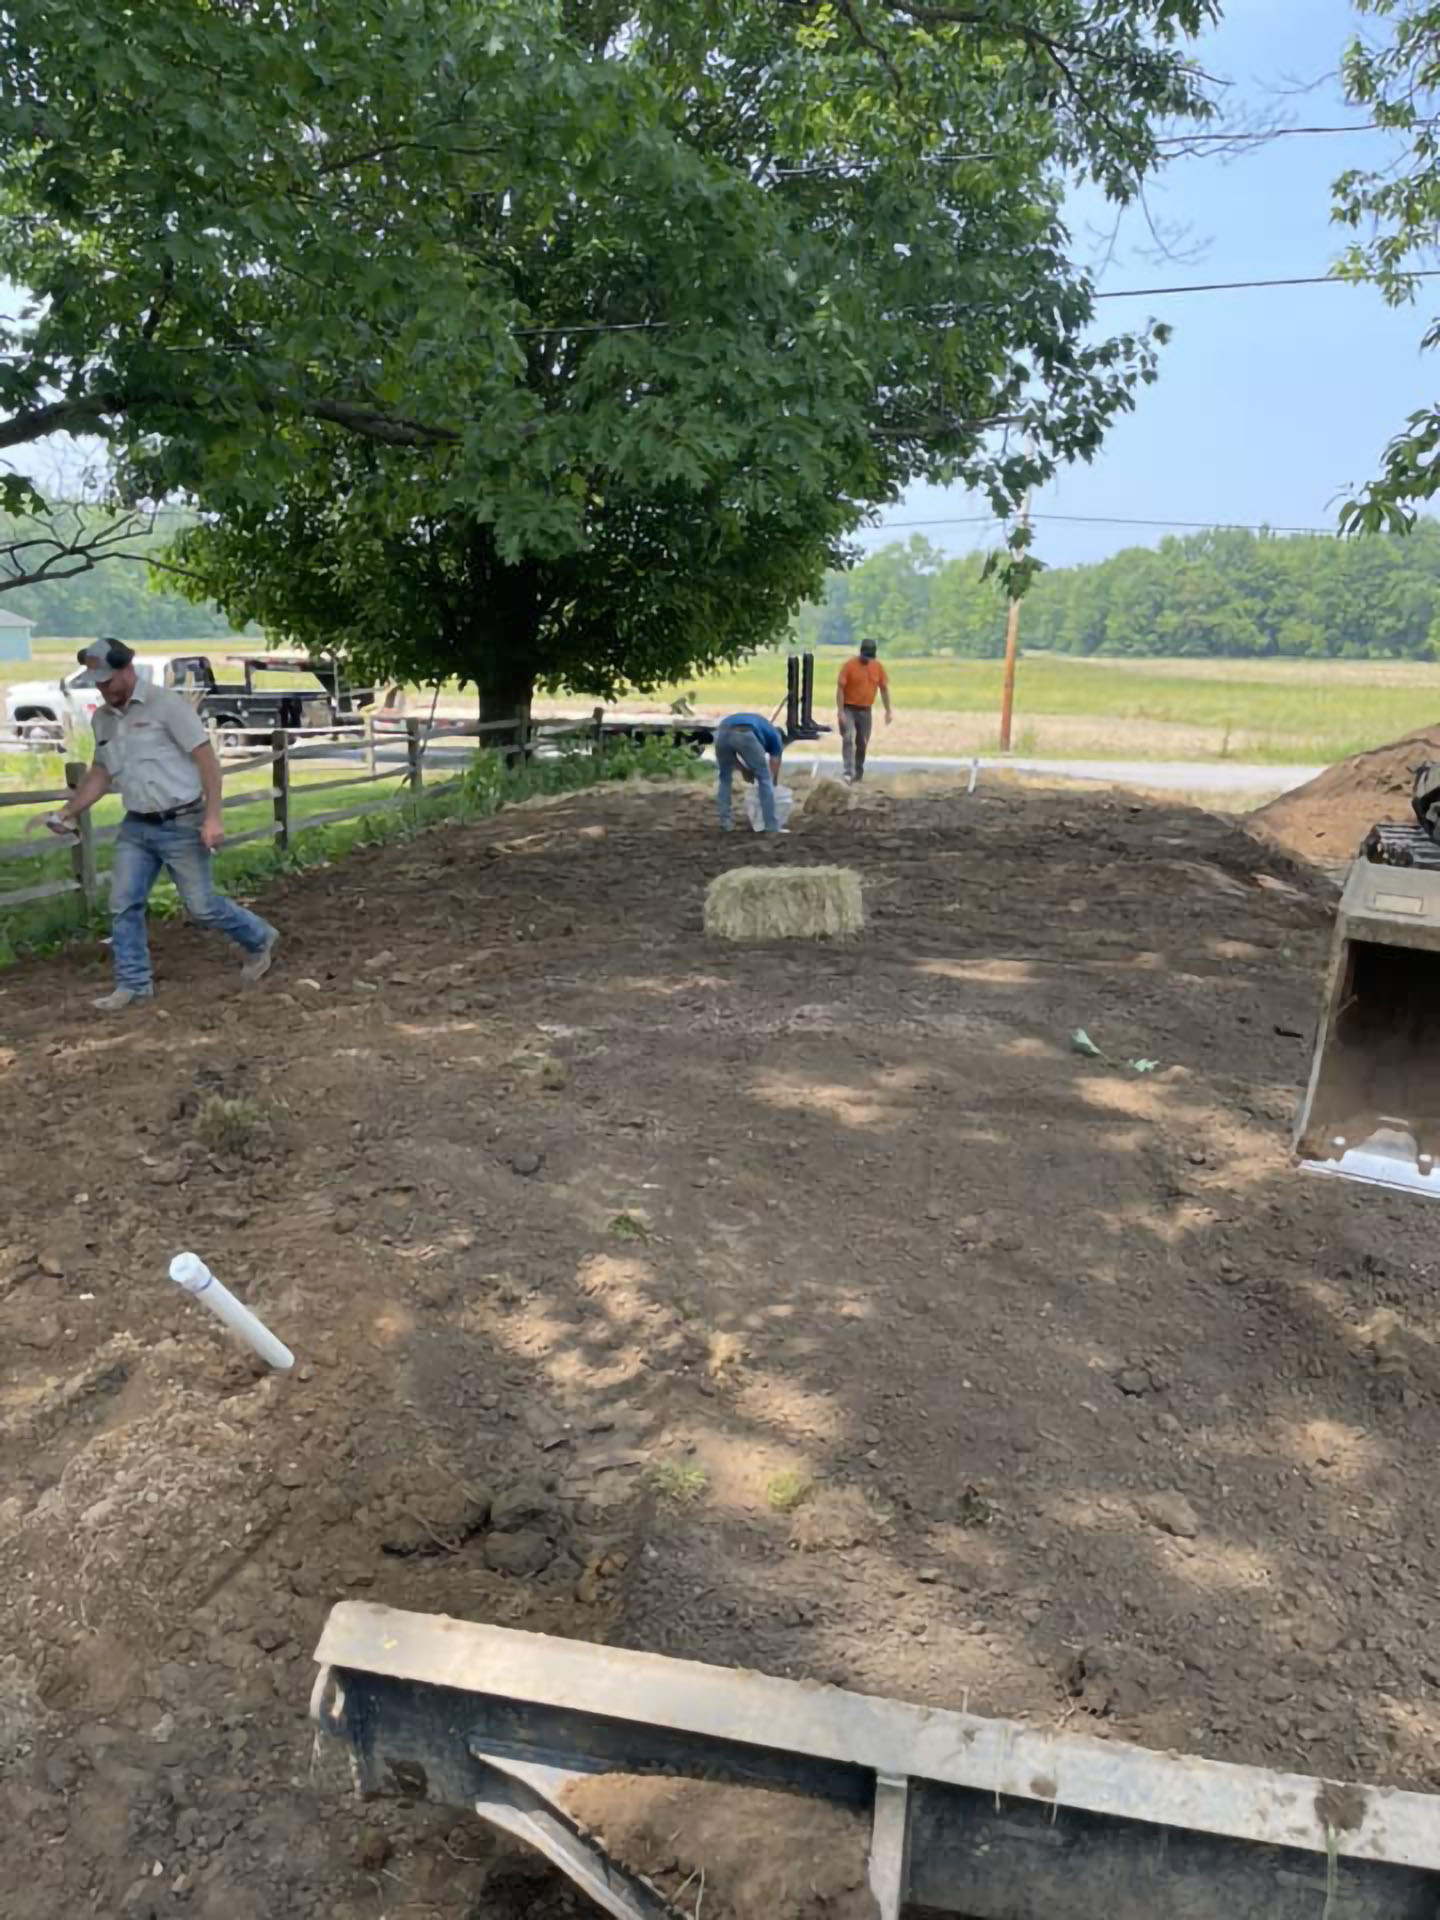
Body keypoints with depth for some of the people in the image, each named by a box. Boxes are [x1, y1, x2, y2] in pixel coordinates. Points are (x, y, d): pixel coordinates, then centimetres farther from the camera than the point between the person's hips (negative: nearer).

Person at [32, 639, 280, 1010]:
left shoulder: (166, 704, -12)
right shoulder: (102, 718, 10)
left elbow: (206, 758, -14)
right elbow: (101, 773, 20)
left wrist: (213, 816, -21)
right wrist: (67, 812, 10)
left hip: (182, 826, -7)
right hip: (135, 828, 7)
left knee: (201, 906, -1)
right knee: (123, 905, 3)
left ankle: (259, 940, 23)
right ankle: (133, 983, 14)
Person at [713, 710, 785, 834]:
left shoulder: (755, 723, 45)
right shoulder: (775, 736, 32)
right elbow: (774, 771, 29)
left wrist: (743, 770, 33)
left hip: (722, 733, 4)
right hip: (744, 735, -4)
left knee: (725, 778, 28)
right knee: (764, 778, 16)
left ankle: (725, 823, 27)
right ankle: (771, 826, 16)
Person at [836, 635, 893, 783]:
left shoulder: (878, 666, 2)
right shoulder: (849, 665, -11)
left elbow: (884, 688, 9)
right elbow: (840, 689, -12)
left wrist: (888, 710, 7)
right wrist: (840, 711, -19)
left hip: (866, 711, 4)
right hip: (849, 709, -4)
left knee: (862, 743, 8)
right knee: (848, 739, -18)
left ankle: (858, 772, 21)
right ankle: (848, 771, -23)